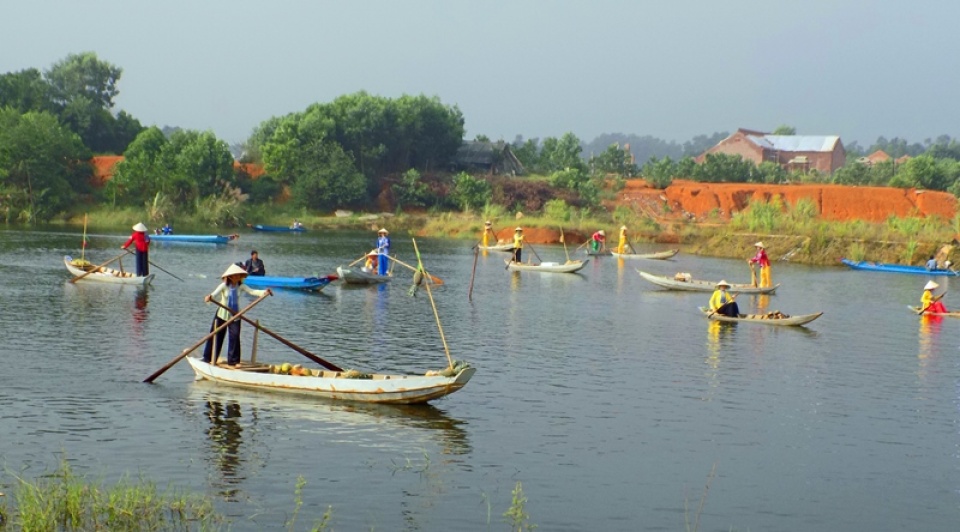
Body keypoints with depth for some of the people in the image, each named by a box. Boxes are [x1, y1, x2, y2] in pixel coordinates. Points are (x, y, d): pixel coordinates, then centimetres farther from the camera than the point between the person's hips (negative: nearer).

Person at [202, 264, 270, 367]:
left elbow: (252, 291, -16)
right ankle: (208, 359, 16)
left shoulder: (240, 286, -5)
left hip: (235, 316, 2)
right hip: (222, 314, -2)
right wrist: (210, 297, -51)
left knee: (235, 337, -8)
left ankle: (233, 360, 1)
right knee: (216, 336, 4)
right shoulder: (224, 285, -13)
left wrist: (264, 292, -33)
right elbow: (215, 293, -27)